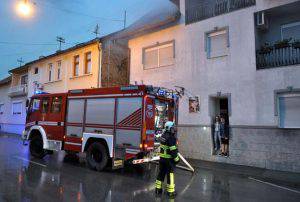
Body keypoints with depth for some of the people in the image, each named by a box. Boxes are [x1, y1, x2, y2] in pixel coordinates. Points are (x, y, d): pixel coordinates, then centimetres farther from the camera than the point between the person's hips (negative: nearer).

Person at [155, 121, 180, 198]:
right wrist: (176, 159, -13)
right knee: (170, 174, 4)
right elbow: (173, 150, -21)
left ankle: (158, 189, 26)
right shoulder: (171, 138, -21)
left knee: (161, 173, 16)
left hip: (162, 158, 8)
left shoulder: (163, 136, 6)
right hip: (169, 159, -8)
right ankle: (170, 192, 14)